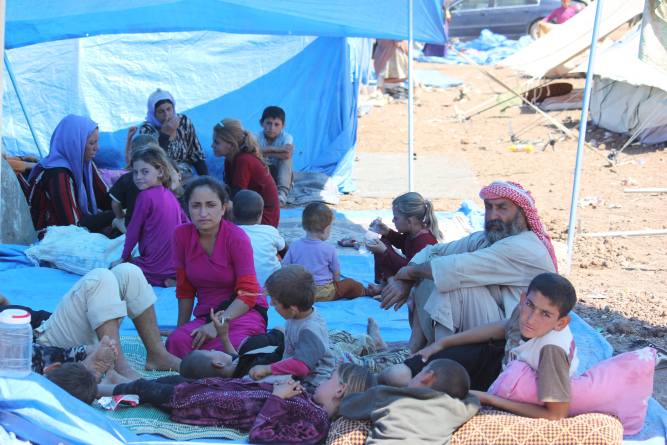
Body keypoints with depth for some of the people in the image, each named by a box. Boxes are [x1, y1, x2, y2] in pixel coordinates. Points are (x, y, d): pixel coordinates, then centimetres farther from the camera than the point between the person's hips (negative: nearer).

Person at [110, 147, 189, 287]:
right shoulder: (169, 194, 8)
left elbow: (133, 231, -6)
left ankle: (165, 282, -6)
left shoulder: (145, 196, -14)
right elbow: (187, 224, 17)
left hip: (155, 268, -8)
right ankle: (171, 280, 5)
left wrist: (124, 258, 7)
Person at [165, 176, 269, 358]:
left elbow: (247, 295, -13)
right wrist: (181, 329, 6)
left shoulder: (237, 237, -11)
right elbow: (184, 289, 8)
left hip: (244, 311, -3)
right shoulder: (181, 234, 0)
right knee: (177, 341, -31)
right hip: (205, 314, 3)